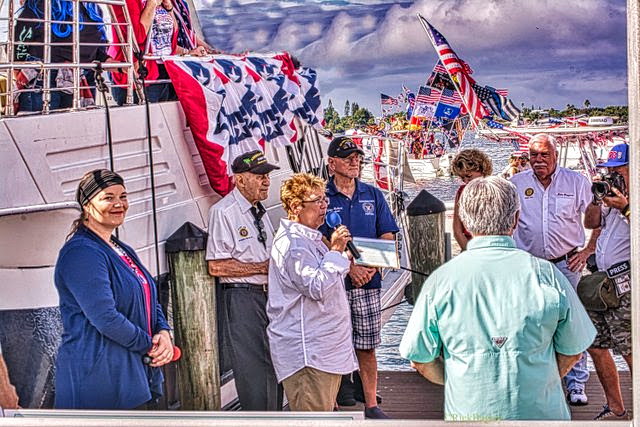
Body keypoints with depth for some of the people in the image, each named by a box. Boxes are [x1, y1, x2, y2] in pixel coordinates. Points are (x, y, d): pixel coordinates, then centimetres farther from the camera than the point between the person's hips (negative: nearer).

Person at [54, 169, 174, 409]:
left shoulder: (123, 251, 17)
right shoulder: (81, 253, -14)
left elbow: (149, 300, 19)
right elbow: (105, 317, -22)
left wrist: (163, 333, -2)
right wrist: (150, 345, -12)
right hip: (98, 377, -9)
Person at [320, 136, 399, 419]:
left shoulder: (373, 195, 10)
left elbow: (387, 237, 9)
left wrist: (371, 268, -7)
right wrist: (350, 268, -15)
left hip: (369, 283, 3)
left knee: (367, 346, 7)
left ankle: (371, 404, 15)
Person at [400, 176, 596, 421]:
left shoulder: (441, 281, -11)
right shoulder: (547, 275, -11)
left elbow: (420, 360, -4)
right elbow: (572, 352, 0)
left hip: (467, 411, 0)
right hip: (541, 412, 0)